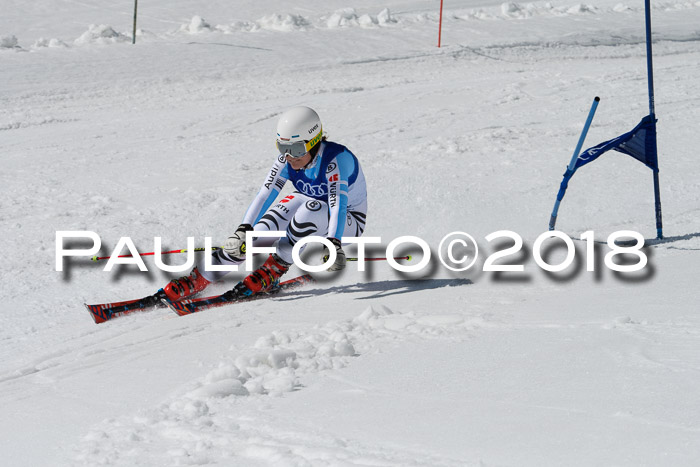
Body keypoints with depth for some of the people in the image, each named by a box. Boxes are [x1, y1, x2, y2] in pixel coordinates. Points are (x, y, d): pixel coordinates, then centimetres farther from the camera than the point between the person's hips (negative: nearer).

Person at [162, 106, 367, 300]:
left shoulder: (335, 159, -31)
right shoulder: (287, 158, -15)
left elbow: (338, 205, -42)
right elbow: (265, 195, -22)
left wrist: (334, 245, -56)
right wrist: (243, 230, -36)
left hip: (347, 222, -4)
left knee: (310, 210, -35)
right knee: (265, 227, -22)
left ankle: (274, 269, -20)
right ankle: (200, 278, -22)